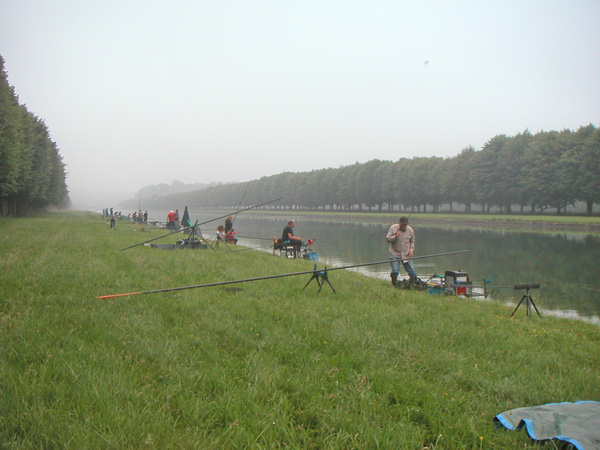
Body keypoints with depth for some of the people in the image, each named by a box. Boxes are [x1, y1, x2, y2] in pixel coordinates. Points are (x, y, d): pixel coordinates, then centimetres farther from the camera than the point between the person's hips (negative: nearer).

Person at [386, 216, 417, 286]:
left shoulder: (410, 230, 2)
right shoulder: (393, 228, -5)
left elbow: (412, 241, 15)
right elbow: (387, 239, -6)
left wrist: (411, 250, 1)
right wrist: (395, 236, -22)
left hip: (406, 254, 2)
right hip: (394, 254, -2)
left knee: (411, 271, 1)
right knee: (395, 271, -8)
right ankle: (394, 285, 13)